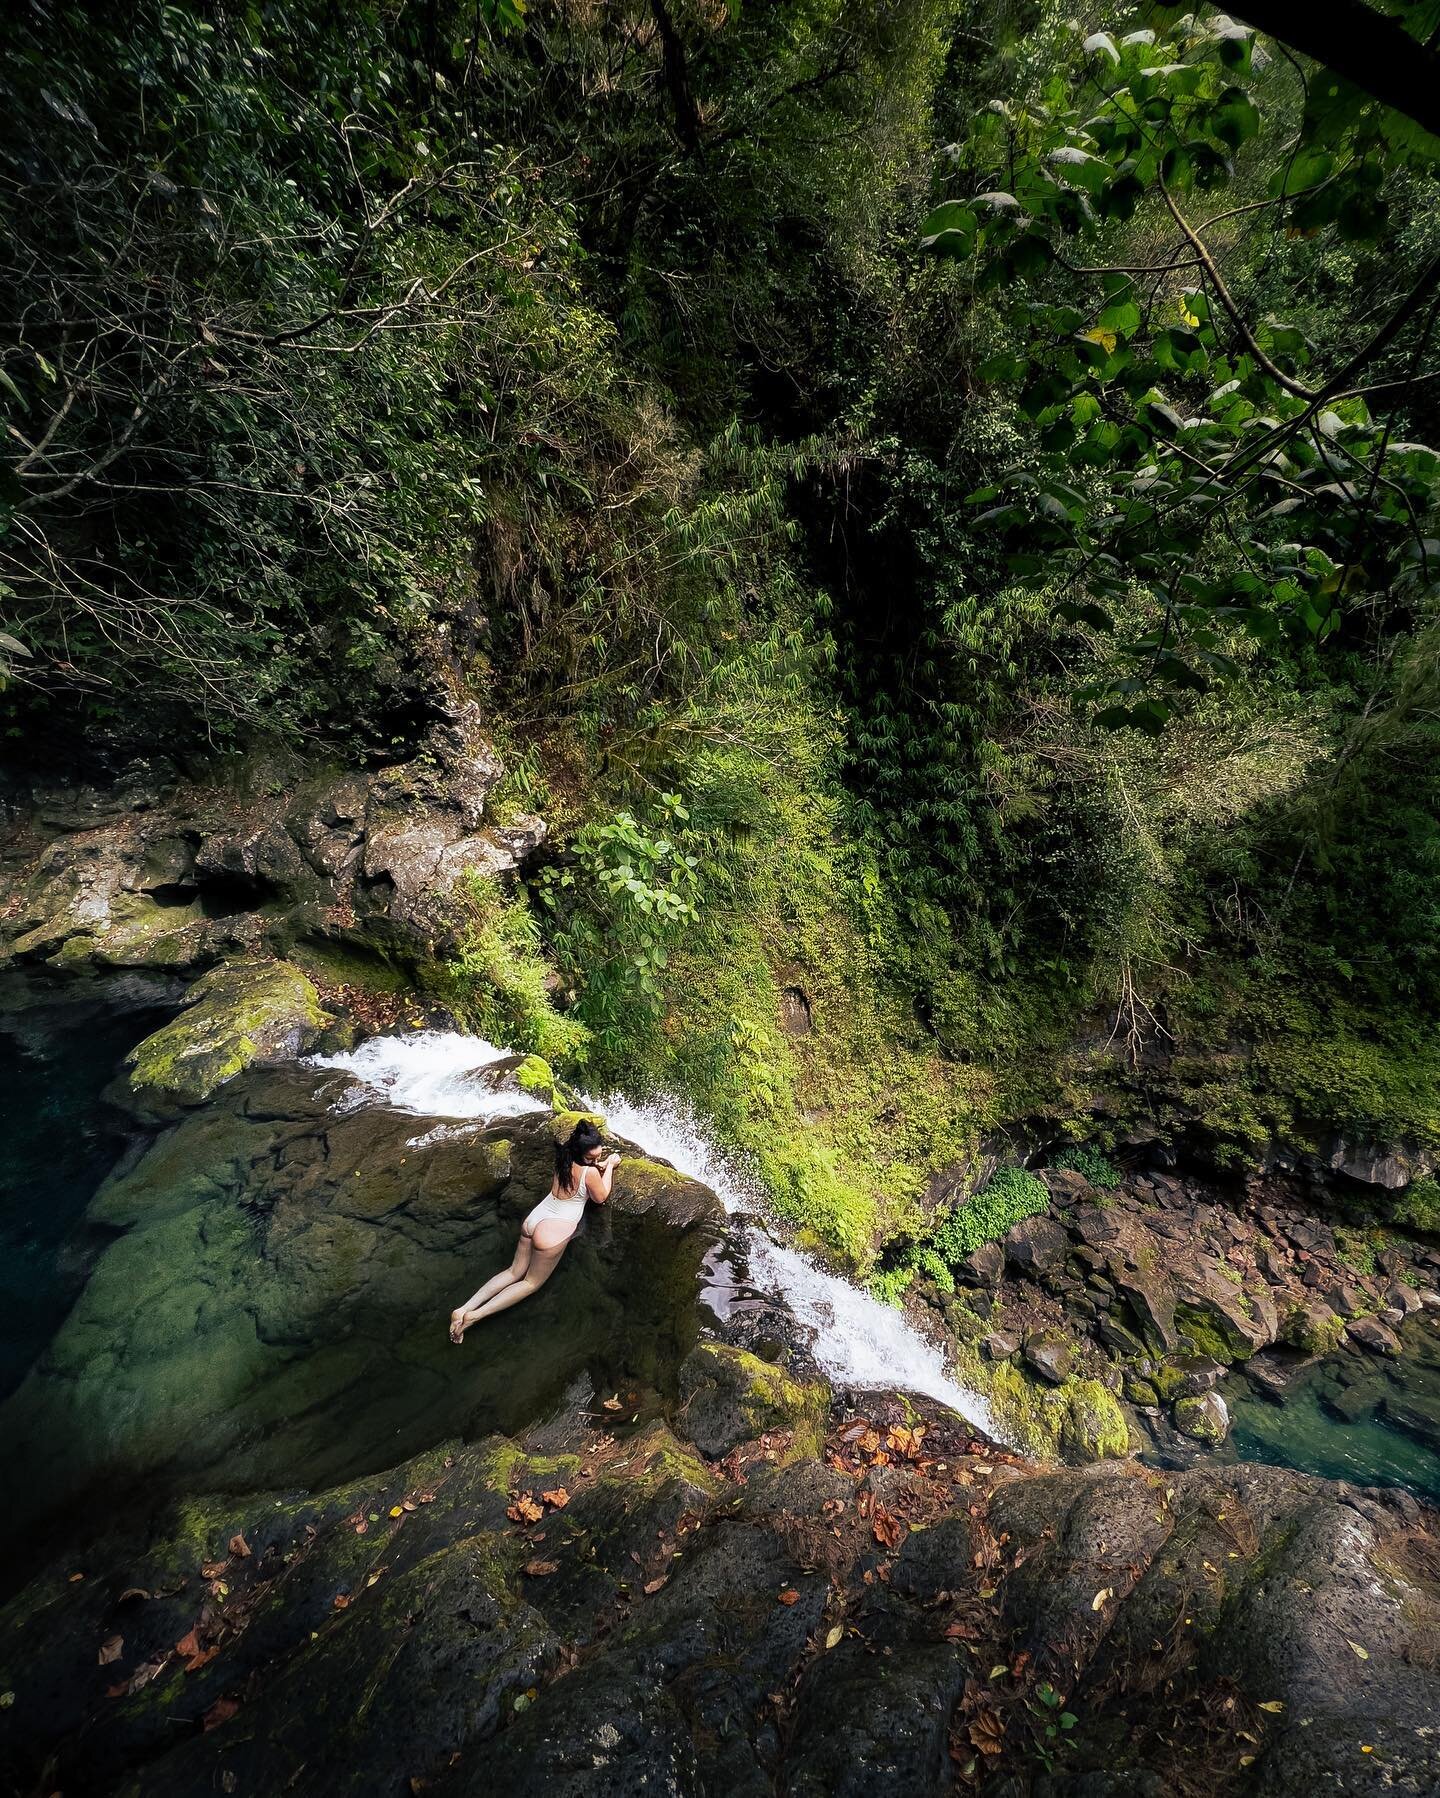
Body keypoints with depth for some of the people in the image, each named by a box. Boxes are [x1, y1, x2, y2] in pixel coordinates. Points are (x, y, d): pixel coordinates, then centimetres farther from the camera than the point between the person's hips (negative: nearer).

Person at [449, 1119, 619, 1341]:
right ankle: (475, 1315, -1)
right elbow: (600, 1198, 0)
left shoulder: (566, 1157, 0)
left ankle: (465, 1308, 8)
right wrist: (609, 1166, 6)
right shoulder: (591, 1172, -20)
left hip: (533, 1220, 7)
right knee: (532, 1283, 12)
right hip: (552, 1231, -7)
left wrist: (599, 1162, 8)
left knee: (515, 1272, 22)